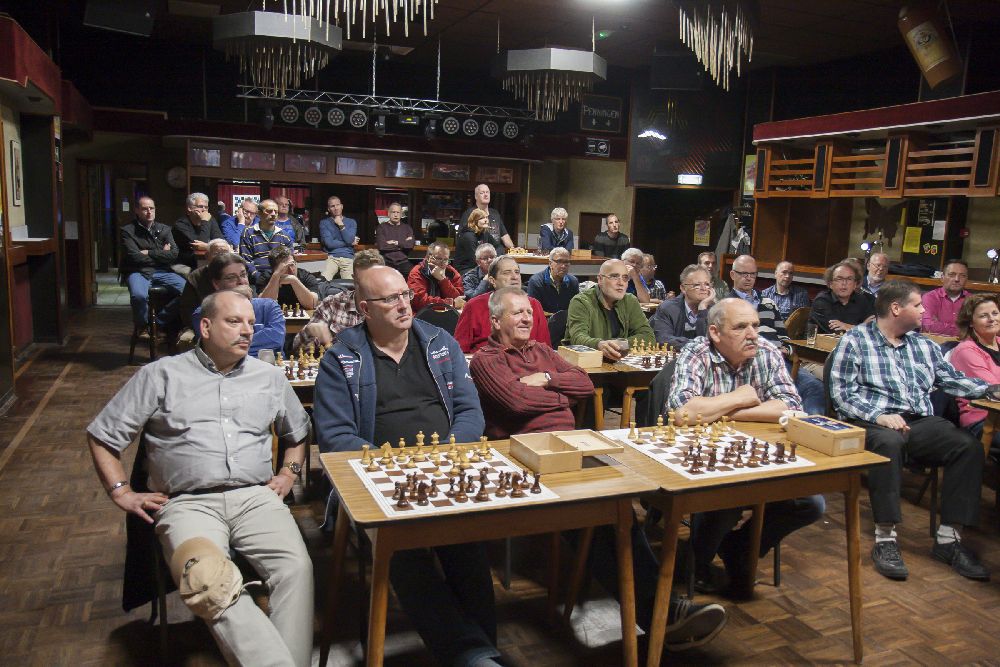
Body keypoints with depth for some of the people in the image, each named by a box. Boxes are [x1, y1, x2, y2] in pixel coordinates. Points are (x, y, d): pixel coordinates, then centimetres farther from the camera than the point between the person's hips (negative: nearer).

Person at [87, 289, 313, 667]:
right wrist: (122, 493, 5)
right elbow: (102, 436, 14)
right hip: (188, 503, -2)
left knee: (297, 568, -27)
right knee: (208, 582, -34)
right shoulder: (161, 376, 11)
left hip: (256, 497, 3)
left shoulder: (269, 377, 19)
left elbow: (298, 433, 31)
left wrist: (288, 474, 14)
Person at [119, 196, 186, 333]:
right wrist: (161, 255, -1)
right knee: (139, 295, -36)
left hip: (161, 272, 3)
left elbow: (173, 254, 0)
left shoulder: (164, 229, 13)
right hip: (138, 272, -3)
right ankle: (143, 326, -4)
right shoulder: (127, 230, 3)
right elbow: (135, 257, -10)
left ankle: (161, 321, -3)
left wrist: (149, 253, -6)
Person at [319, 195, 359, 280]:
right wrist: (350, 243, 1)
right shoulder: (324, 223, 9)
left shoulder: (351, 222, 14)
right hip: (332, 257, -1)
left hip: (348, 258, 2)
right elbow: (329, 243, -4)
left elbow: (349, 240, -3)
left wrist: (341, 225, -2)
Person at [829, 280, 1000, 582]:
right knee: (889, 442, -39)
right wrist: (879, 416, -19)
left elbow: (952, 380, 26)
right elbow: (842, 392, -6)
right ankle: (885, 539, -33)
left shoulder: (924, 345, 23)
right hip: (872, 422, -6)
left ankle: (948, 538, -15)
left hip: (921, 423, 6)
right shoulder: (855, 340, 3)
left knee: (969, 446, -20)